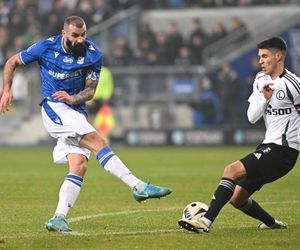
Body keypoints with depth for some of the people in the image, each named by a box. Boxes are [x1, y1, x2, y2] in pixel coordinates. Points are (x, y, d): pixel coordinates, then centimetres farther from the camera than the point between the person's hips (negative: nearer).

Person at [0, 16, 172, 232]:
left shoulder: (93, 54, -1)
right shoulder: (46, 48, -6)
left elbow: (90, 91, 3)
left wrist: (72, 98, -18)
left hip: (76, 112, 5)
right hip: (54, 108, -5)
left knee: (79, 165, -11)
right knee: (96, 142, -23)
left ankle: (58, 218, -13)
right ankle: (139, 187, -29)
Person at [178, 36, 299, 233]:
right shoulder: (261, 80, 12)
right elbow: (252, 117, 7)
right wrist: (264, 97, -10)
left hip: (283, 149, -9)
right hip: (269, 145, 9)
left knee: (232, 170, -23)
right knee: (237, 198, 7)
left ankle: (206, 222, -26)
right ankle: (272, 224, 26)